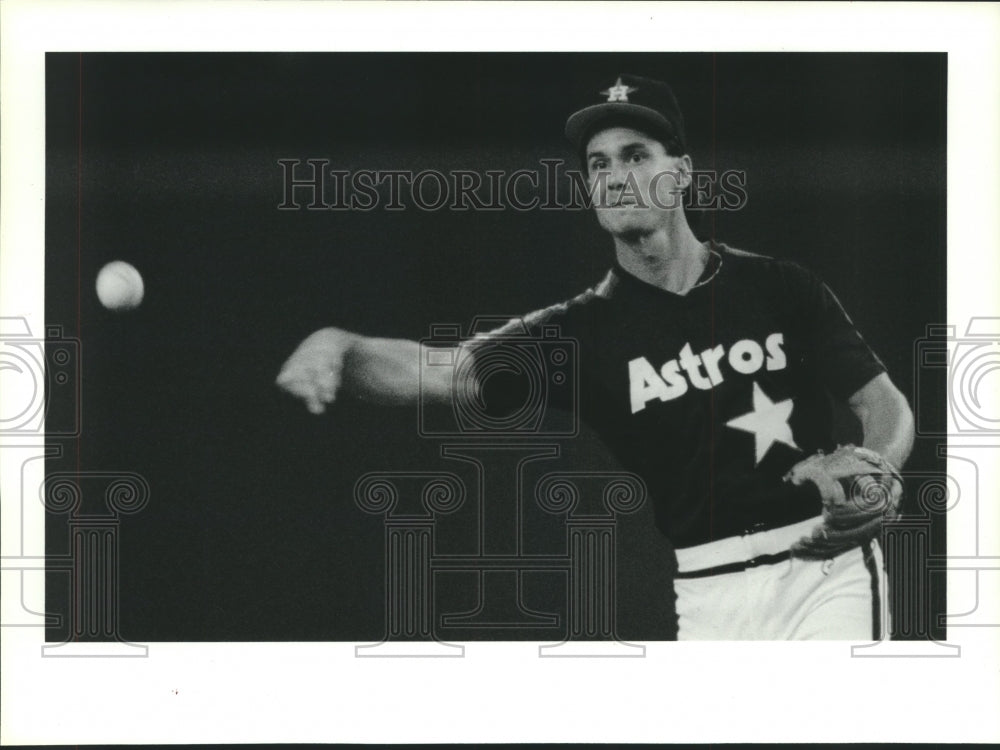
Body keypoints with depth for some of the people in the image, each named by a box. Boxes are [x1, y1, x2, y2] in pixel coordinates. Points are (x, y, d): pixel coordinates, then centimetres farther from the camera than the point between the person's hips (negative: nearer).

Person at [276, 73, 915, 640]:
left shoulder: (779, 287, 4)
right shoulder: (583, 330, 3)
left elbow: (888, 406, 7)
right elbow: (437, 372, -10)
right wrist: (339, 347, -30)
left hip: (828, 568, -1)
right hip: (708, 594, 1)